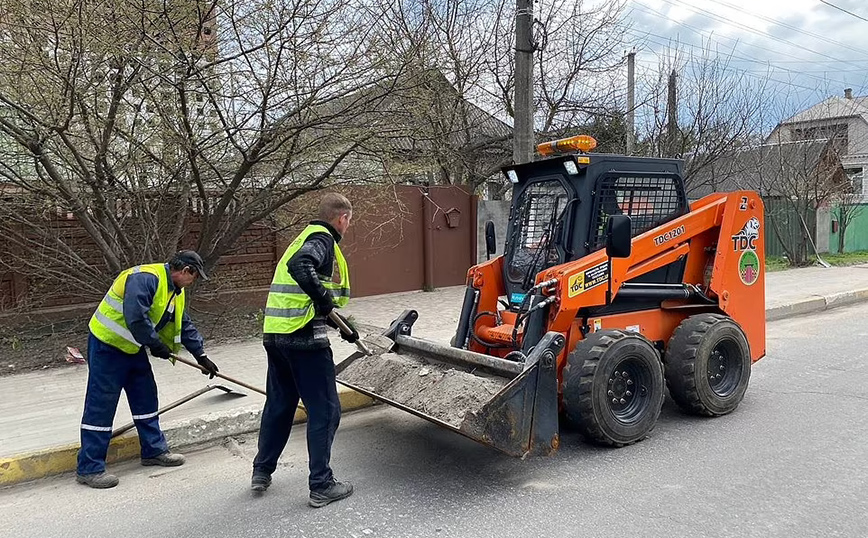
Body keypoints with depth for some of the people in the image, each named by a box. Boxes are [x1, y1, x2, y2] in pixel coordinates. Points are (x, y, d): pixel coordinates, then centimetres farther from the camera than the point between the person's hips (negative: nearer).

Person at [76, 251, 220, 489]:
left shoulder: (176, 292, 7)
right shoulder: (145, 278, -25)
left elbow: (185, 326, 16)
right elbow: (135, 318, -34)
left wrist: (201, 356, 16)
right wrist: (156, 344, -22)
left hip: (133, 348, 10)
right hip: (106, 345, -10)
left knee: (146, 396, 13)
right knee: (100, 406, -5)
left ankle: (154, 450, 25)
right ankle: (89, 469, 3)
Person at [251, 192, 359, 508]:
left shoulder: (307, 236, 22)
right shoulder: (322, 239, -7)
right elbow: (299, 266, -30)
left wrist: (343, 326, 30)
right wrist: (324, 299, -24)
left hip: (275, 334, 9)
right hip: (304, 337, -9)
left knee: (279, 404, 21)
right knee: (324, 410, 2)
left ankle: (261, 471, 33)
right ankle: (321, 486, 9)